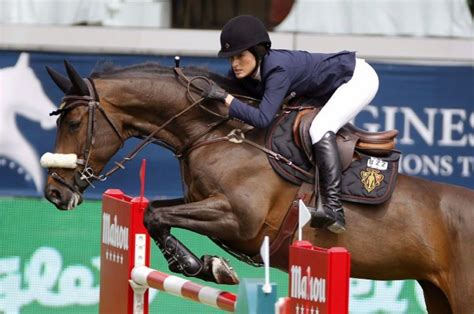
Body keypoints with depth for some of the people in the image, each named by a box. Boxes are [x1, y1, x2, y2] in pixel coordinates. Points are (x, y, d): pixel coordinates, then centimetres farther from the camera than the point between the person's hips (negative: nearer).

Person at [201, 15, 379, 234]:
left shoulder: (278, 69, -34)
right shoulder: (241, 72, -10)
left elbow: (262, 119, -41)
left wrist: (225, 98, -40)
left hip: (359, 77, -10)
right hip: (332, 90, 10)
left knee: (320, 129, -27)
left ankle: (333, 208, -36)